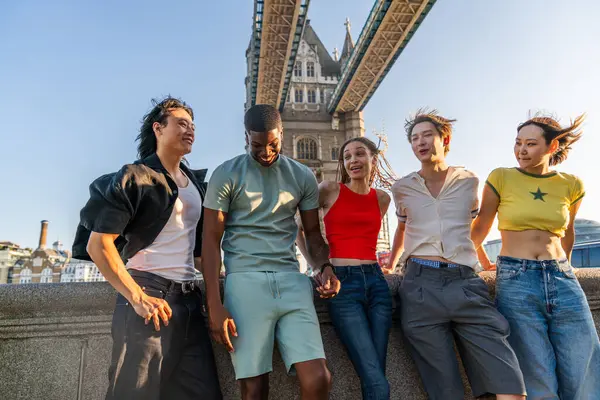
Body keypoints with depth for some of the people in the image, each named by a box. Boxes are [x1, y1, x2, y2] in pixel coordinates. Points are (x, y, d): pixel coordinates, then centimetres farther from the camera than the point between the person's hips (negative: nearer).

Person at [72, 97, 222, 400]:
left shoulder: (196, 184, 17)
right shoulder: (135, 177, -4)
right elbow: (98, 244, -11)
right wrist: (137, 298, -17)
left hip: (189, 300, 7)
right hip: (148, 298, -7)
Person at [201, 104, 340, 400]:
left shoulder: (303, 176, 10)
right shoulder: (226, 174, 1)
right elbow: (211, 239, -1)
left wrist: (324, 267, -4)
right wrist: (214, 305, -9)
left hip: (291, 279, 3)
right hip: (245, 280, -2)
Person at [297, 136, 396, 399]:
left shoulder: (382, 198, 12)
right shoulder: (330, 190, 1)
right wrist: (316, 264, 2)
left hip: (377, 282, 4)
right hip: (343, 283, -4)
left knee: (374, 378, 5)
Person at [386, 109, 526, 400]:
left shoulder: (468, 181, 12)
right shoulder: (402, 188, 12)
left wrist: (482, 260, 30)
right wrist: (391, 264, 33)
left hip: (467, 283, 1)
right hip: (420, 286, 0)